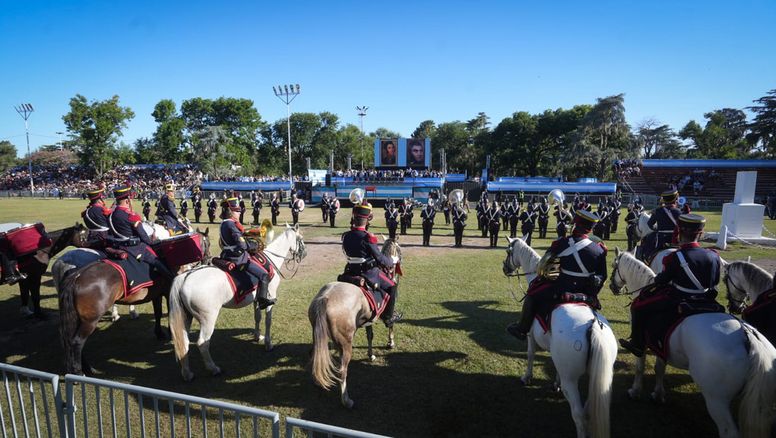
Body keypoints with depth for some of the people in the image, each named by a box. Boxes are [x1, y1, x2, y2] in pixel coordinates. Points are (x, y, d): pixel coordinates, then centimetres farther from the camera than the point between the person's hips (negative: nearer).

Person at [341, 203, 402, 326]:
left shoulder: (346, 236, -2)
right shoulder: (368, 238, -23)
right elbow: (380, 259, -17)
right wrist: (392, 261, 2)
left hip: (351, 273, 7)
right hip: (369, 273, -7)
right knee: (392, 287, 11)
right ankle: (388, 317, 17)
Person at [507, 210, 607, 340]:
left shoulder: (562, 244, -14)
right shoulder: (599, 249, -3)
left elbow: (542, 265, 0)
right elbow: (602, 276, 4)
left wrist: (541, 274, 22)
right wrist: (592, 293, 19)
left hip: (563, 290, -4)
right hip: (586, 293, 5)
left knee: (532, 294, 13)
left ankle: (522, 329, 21)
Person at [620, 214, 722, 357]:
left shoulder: (674, 258, -23)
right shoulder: (713, 256, -8)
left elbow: (661, 281, -9)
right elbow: (715, 282, 7)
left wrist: (656, 280, 14)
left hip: (678, 304, -6)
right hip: (705, 303, 6)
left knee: (638, 307, 9)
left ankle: (637, 346, 20)